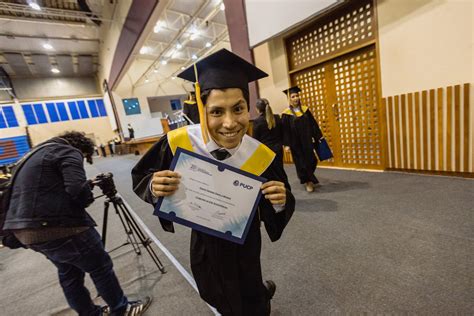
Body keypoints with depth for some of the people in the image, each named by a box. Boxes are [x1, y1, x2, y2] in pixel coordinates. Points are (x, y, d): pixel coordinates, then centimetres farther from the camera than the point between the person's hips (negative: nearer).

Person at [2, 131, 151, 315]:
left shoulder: (36, 154, 22)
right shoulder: (69, 153, -7)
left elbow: (46, 190, 23)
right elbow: (76, 188, -22)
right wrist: (88, 198, -2)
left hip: (25, 229, 10)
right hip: (58, 228, -10)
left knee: (68, 273, 22)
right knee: (101, 268, 6)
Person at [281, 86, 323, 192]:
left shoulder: (305, 109, 5)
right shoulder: (286, 114, -7)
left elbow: (313, 124, 7)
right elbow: (285, 130, -9)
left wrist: (318, 137, 4)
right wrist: (287, 144, -14)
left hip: (307, 141, 4)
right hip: (296, 143, -4)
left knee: (311, 161, 10)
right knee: (301, 163, 5)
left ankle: (309, 178, 37)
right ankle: (307, 181, 22)